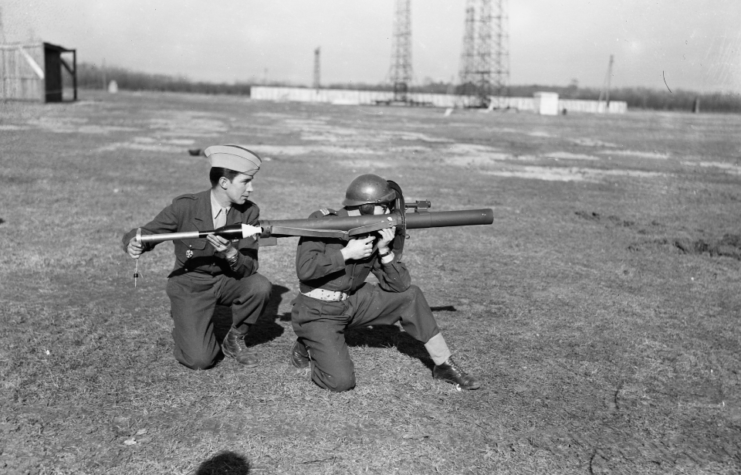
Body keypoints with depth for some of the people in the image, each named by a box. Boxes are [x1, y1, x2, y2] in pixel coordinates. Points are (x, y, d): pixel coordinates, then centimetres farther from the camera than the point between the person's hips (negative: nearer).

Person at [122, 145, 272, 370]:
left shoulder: (249, 212, -11)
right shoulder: (185, 207, -19)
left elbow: (250, 267, -15)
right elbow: (144, 233, -11)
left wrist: (230, 254, -37)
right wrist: (134, 244, -35)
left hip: (226, 281, 3)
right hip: (190, 286, -3)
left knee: (260, 286, -29)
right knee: (200, 360, -18)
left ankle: (234, 339, -1)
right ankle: (185, 328, 18)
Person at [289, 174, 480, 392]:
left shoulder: (377, 234, -3)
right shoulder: (322, 221, -17)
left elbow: (400, 285, -5)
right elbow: (304, 269, -27)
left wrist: (384, 250, -19)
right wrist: (346, 253, -24)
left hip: (352, 302, 6)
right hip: (319, 313, -6)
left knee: (410, 295, -4)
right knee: (341, 381, -20)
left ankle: (444, 365, 6)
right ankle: (306, 347, 11)